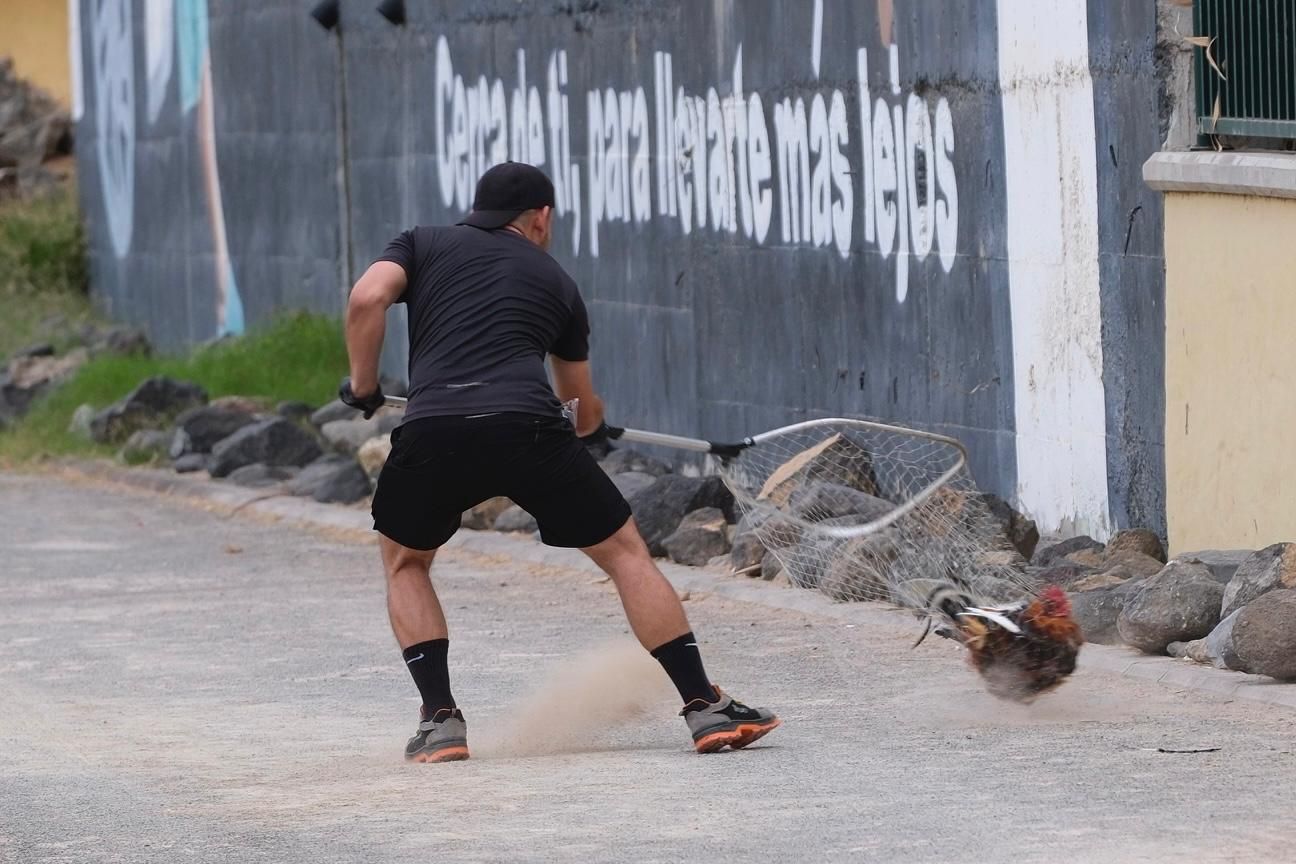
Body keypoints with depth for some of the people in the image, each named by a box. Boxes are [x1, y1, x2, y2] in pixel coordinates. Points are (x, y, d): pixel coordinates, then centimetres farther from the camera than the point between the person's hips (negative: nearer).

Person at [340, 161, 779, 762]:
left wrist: (362, 386, 16)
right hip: (530, 426, 0)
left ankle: (440, 720, 14)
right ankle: (705, 708, 12)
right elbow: (586, 408, 38)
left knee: (404, 561, 26)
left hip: (433, 430, 0)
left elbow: (367, 298, 3)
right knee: (625, 551, 16)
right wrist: (592, 430, 62)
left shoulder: (422, 244, 25)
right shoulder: (555, 281, 28)